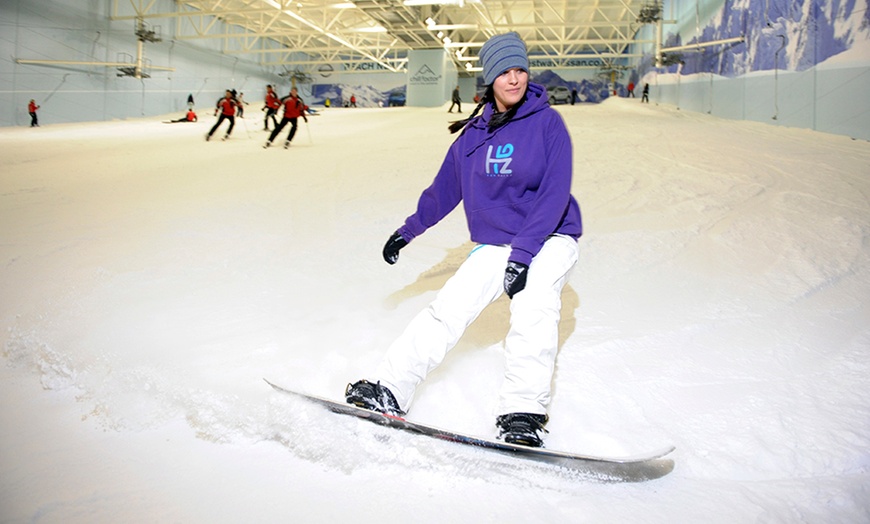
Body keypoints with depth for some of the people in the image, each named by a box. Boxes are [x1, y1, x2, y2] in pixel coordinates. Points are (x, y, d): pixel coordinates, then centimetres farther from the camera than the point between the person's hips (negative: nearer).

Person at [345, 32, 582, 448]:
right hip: (494, 244, 3)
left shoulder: (547, 123, -8)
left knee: (532, 308, -29)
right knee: (448, 308, -10)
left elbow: (555, 194, -16)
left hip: (549, 237, -3)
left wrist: (523, 255, -25)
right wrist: (408, 231, 22)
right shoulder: (474, 135, 3)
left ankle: (523, 416, -27)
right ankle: (388, 390, -5)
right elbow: (444, 189, 15)